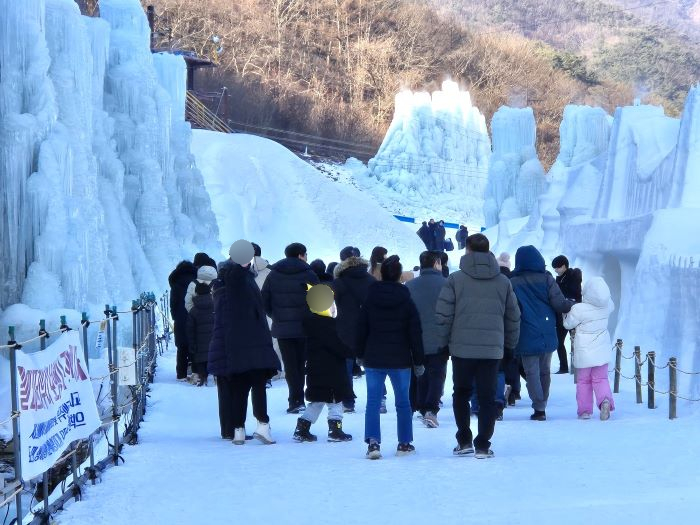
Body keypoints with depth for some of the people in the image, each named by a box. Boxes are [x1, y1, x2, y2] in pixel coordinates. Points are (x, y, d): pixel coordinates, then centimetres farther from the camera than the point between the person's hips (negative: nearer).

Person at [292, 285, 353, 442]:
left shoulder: (311, 321, 11)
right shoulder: (327, 324, -18)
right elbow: (338, 345, -23)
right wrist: (353, 352, -17)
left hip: (315, 371, 9)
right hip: (330, 371, -9)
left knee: (316, 401, 15)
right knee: (335, 400, 1)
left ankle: (301, 430, 13)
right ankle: (335, 431, 2)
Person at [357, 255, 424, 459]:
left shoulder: (370, 299, -1)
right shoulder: (406, 301, -4)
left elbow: (361, 329, 4)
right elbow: (415, 333, -3)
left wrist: (360, 355, 16)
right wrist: (418, 361, 4)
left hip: (373, 358, 1)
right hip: (400, 359, -1)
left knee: (373, 401, 1)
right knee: (403, 401, 11)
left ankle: (373, 441, -14)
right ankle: (404, 443, 15)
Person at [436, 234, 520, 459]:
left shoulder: (455, 279, -5)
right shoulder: (503, 281, 4)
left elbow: (443, 314, -7)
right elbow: (513, 316, 9)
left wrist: (444, 341, 6)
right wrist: (510, 343, 19)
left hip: (462, 347, -1)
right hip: (493, 349, 1)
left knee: (461, 393, 16)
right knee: (487, 397, 7)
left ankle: (464, 441, 11)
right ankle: (483, 446, 4)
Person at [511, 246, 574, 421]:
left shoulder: (513, 283, -4)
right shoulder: (546, 279, -2)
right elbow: (559, 303, -7)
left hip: (527, 336, -2)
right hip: (547, 335, 2)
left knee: (531, 372, 0)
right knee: (544, 371, 14)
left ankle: (539, 409, -11)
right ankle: (541, 406, 20)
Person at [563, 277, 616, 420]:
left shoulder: (578, 309, -21)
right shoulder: (607, 306, -9)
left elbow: (568, 324, -5)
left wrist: (566, 312, 12)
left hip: (584, 352, -3)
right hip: (602, 351, 3)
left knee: (583, 381, 12)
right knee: (600, 379, 11)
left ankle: (585, 410, 12)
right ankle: (605, 399, -16)